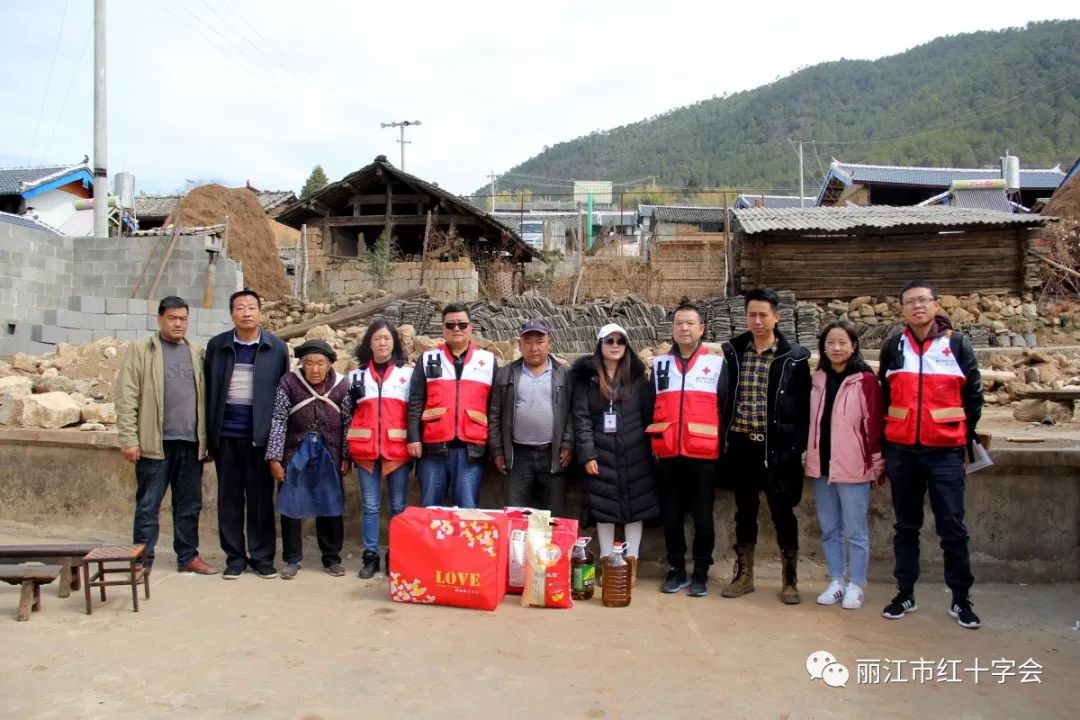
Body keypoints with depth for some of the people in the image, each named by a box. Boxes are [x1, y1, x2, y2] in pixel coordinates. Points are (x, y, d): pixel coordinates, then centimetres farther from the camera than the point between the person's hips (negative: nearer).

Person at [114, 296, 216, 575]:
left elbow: (205, 396, 11)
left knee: (190, 504, 10)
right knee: (148, 505, 3)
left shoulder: (197, 353, 13)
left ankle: (188, 557, 21)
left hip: (191, 442, 4)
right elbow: (126, 396, -5)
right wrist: (129, 439, -11)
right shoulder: (140, 349, 1)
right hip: (155, 442, -4)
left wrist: (207, 437, 6)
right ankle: (143, 560, 12)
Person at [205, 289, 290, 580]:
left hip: (261, 434, -1)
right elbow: (209, 391, 4)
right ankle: (234, 556, 17)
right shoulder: (216, 345, 4)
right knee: (229, 497, 7)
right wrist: (208, 433, 0)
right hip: (226, 434, 2)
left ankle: (262, 556, 14)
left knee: (261, 497, 5)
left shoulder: (277, 348, 1)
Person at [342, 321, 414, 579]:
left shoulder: (408, 373, 5)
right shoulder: (356, 375, 10)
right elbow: (348, 415, 9)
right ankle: (370, 556, 15)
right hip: (366, 450, 1)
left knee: (398, 506, 5)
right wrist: (344, 454, 6)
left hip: (398, 449, -1)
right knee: (369, 505, 6)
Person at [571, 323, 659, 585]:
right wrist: (587, 454, -8)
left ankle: (631, 561, 12)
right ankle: (606, 562, 12)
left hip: (634, 454, 1)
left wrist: (652, 450, -1)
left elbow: (649, 415, 5)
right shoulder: (586, 378, 5)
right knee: (604, 507, 2)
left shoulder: (638, 378, 7)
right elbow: (581, 418, -1)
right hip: (601, 454, 0)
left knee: (635, 506, 2)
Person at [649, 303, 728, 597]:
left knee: (703, 516, 4)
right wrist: (652, 442, 7)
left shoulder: (717, 363, 2)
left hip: (703, 454, -2)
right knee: (671, 515, 8)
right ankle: (676, 570, 22)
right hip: (668, 454, 2)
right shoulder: (659, 363, 10)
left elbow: (726, 408, 3)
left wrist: (724, 446, -1)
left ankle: (701, 573, 17)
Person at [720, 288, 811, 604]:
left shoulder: (794, 356, -2)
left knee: (783, 512, 5)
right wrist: (725, 438, 1)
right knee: (745, 511, 12)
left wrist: (797, 445, -6)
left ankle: (790, 580, 18)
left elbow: (804, 406, -1)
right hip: (742, 446, 3)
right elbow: (724, 398, 7)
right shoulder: (732, 352, 4)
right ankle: (743, 575, 24)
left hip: (779, 448, -2)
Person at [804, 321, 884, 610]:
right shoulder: (817, 379, 9)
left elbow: (874, 423, -7)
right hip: (821, 466, 5)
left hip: (853, 467, -5)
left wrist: (877, 464, -6)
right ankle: (836, 581, 24)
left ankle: (856, 585, 16)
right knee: (829, 529, 13)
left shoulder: (865, 380, -7)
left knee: (855, 530, 4)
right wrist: (810, 459, 12)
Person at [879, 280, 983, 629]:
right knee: (906, 525, 10)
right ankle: (905, 593, 20)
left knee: (952, 526, 2)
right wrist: (885, 446, 9)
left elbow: (973, 395, 5)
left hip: (945, 451, -2)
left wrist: (969, 439, 6)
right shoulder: (893, 347, 6)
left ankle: (961, 599, 14)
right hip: (902, 450, 2)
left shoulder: (957, 345, 1)